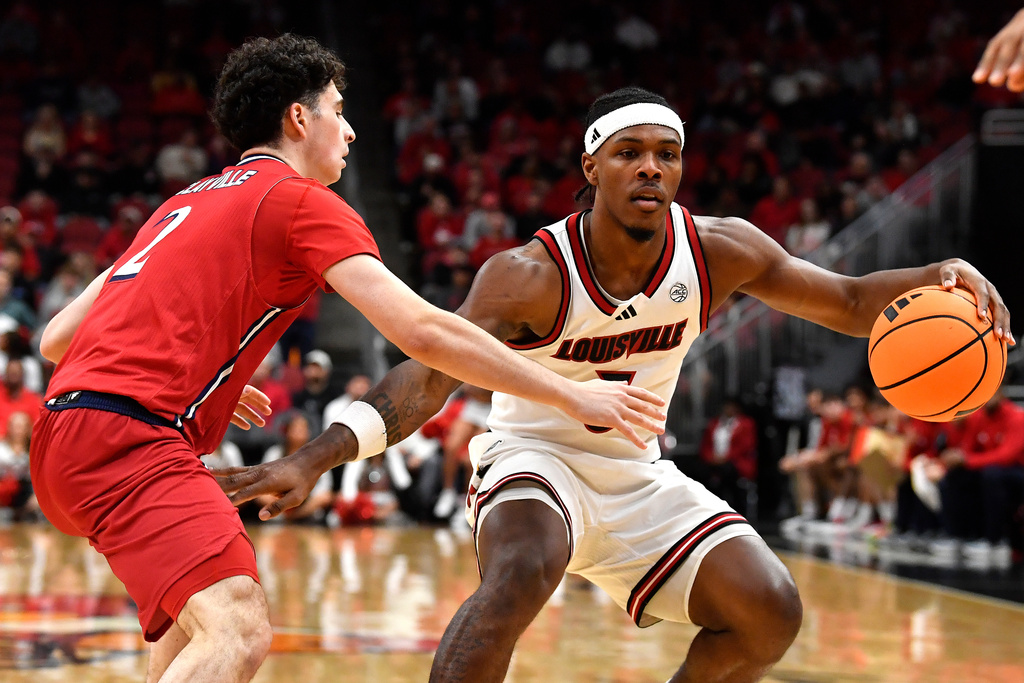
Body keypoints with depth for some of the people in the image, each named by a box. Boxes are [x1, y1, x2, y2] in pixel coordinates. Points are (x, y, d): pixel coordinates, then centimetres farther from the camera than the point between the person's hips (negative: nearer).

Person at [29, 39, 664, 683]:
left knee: (196, 625, 28)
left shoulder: (186, 202, 25)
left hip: (67, 426, 10)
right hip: (128, 437, -10)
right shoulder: (301, 199, 0)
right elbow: (423, 331, -10)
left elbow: (58, 336, 26)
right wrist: (571, 395, -4)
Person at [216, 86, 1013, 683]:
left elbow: (851, 303, -2)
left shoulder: (720, 251, -12)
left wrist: (936, 278, -24)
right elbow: (424, 381, -33)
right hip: (535, 457, -5)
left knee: (770, 611, -11)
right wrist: (309, 462, -47)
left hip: (638, 475, 5)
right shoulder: (530, 275, -25)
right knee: (519, 577, -38)